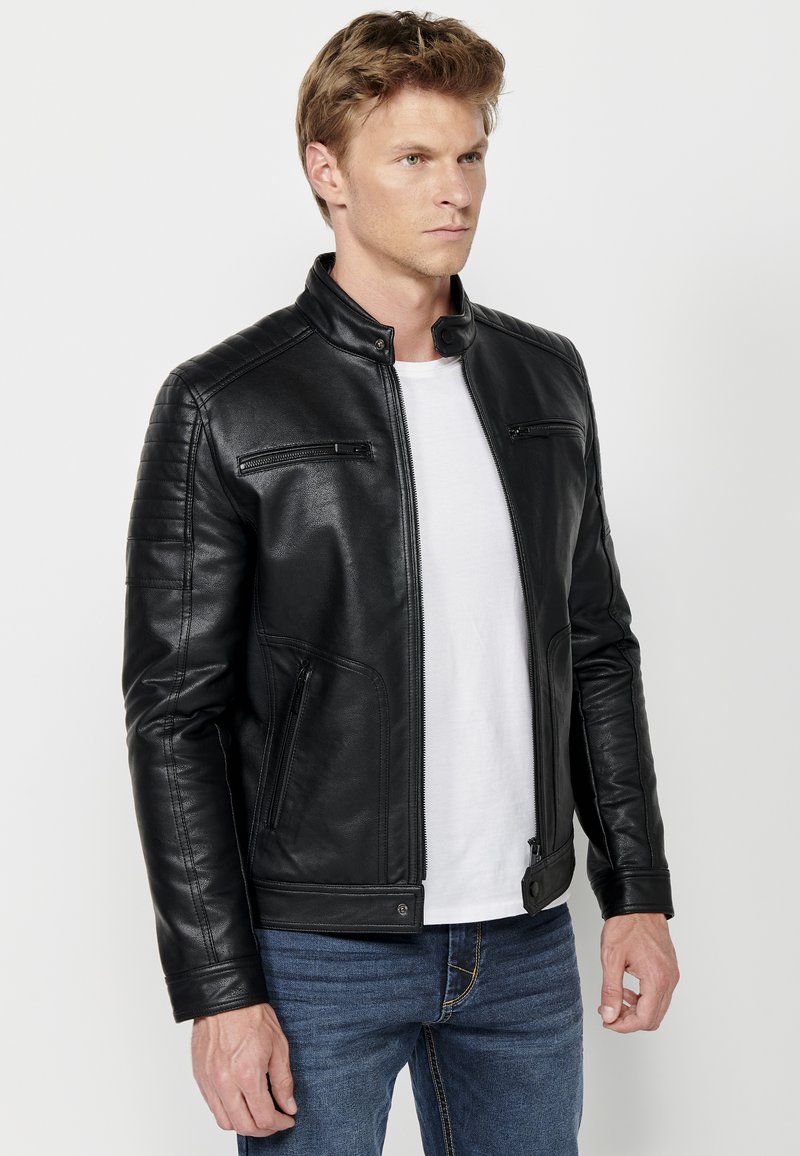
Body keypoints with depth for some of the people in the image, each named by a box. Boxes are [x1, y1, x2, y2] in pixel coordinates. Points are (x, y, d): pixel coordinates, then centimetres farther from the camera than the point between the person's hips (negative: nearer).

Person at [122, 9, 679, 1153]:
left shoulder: (546, 376, 7)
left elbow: (597, 649, 12)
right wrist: (220, 990, -12)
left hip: (526, 939, 5)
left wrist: (638, 888, 8)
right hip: (319, 952, -4)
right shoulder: (224, 406, -8)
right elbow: (174, 713, -9)